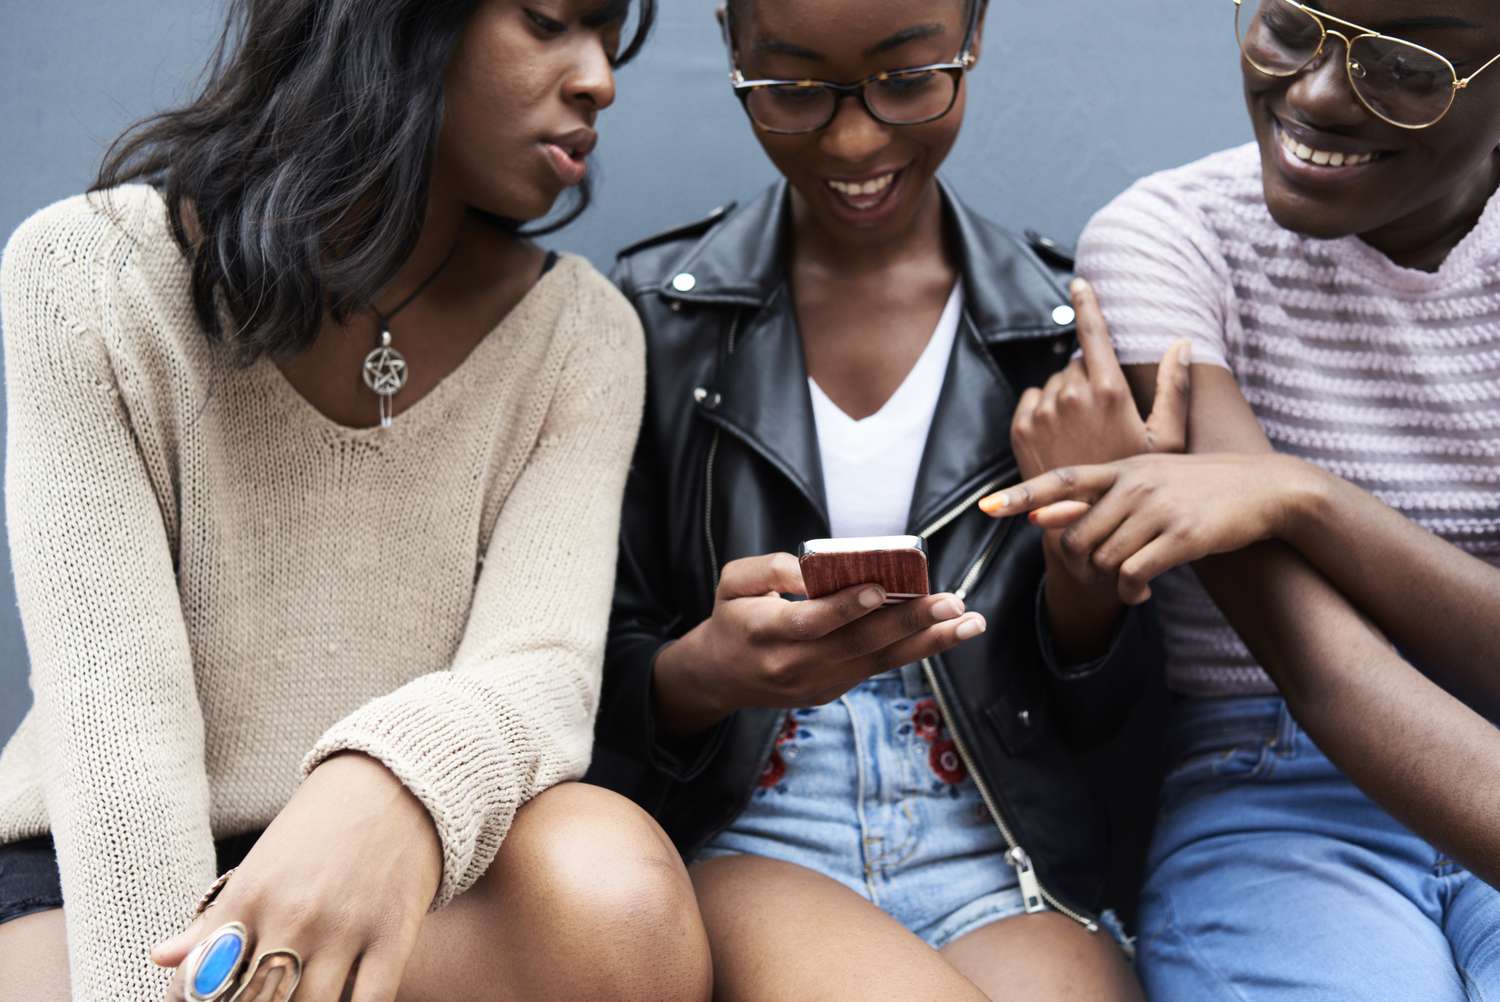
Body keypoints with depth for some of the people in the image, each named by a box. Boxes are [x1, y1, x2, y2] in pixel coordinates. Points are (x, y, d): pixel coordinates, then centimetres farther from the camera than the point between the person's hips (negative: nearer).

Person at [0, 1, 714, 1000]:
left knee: (614, 890, -30)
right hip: (94, 875, -2)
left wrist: (397, 794, -39)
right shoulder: (86, 274, -8)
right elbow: (114, 703, -16)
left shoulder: (581, 337, -1)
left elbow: (539, 665, -16)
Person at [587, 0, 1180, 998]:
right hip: (741, 847, -1)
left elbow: (1087, 712, 8)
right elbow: (606, 684, 3)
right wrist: (703, 676, -20)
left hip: (995, 864, 1)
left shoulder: (1060, 329, 4)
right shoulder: (660, 314, 1)